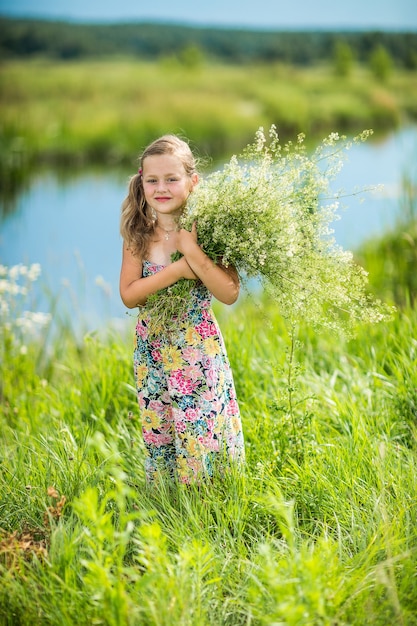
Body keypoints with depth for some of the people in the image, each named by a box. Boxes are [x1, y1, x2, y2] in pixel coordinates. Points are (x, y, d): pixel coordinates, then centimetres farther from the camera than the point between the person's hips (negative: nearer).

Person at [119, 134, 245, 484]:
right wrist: (176, 271, -20)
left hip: (199, 350, -3)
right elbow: (128, 295, -8)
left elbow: (230, 294, -17)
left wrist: (193, 252, -26)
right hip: (153, 352, 3)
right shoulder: (139, 235, -2)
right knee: (158, 433, 13)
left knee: (204, 432, 1)